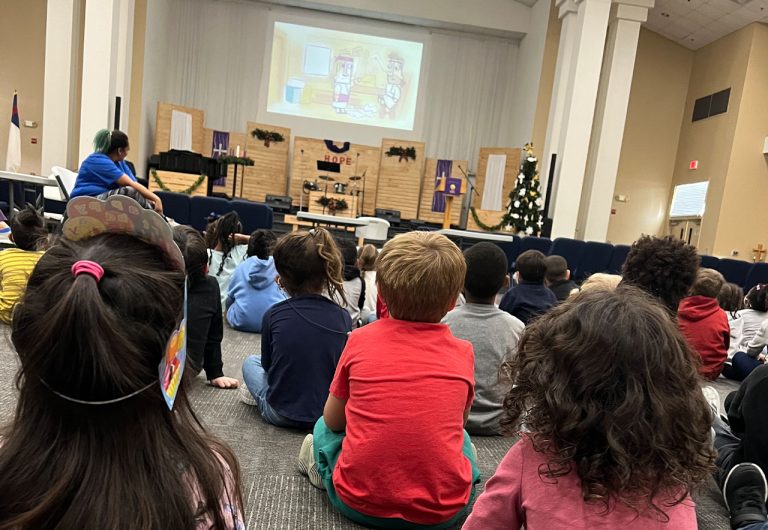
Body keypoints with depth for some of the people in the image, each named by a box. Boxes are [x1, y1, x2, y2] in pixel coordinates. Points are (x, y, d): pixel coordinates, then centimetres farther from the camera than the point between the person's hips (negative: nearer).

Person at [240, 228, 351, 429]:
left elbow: (267, 364, 1)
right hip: (328, 415, 2)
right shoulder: (343, 318, -13)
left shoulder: (273, 315, -15)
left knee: (251, 362, 25)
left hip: (281, 413, -1)